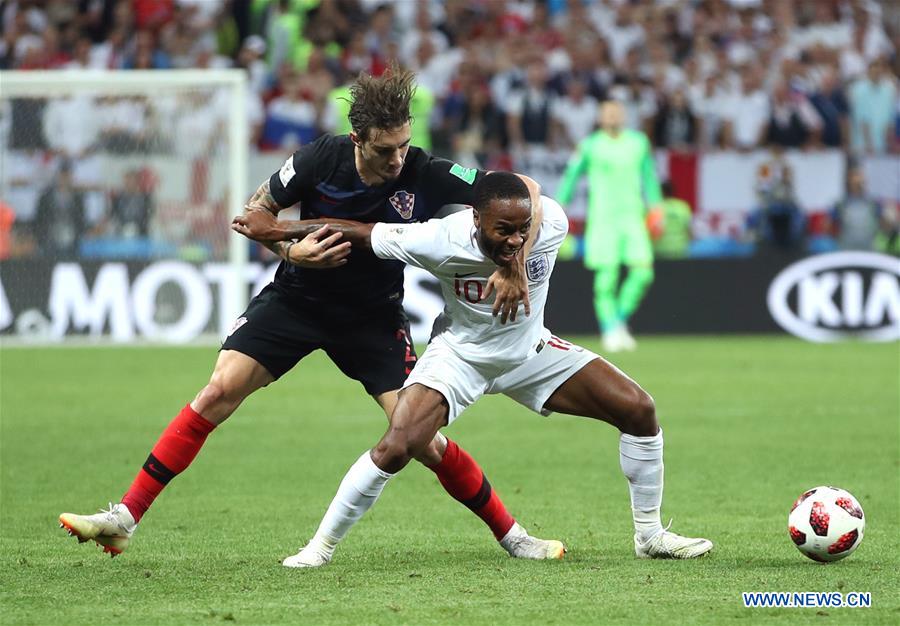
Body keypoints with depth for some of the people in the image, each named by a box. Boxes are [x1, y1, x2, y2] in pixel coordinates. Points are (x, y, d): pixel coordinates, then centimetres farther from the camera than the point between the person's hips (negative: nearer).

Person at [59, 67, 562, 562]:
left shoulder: (426, 176, -22)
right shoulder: (323, 158, -19)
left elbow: (523, 189, -19)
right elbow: (256, 211, -3)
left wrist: (514, 265, -29)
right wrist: (291, 251, -21)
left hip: (374, 317, -1)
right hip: (297, 297, 1)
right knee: (219, 393, -13)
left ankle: (510, 533, 7)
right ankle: (125, 519, -9)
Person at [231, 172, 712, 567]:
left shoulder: (551, 224, -28)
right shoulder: (440, 241, -33)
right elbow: (359, 232, -22)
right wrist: (277, 230, -17)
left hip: (530, 351, 3)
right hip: (459, 354, -3)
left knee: (638, 409, -6)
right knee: (395, 448, -23)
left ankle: (650, 536, 12)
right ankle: (321, 547, -3)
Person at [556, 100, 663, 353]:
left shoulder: (639, 142, 10)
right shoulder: (590, 146, 0)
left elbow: (649, 175, 19)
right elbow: (572, 174, 4)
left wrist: (654, 205, 14)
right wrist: (559, 207, -1)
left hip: (632, 216, 3)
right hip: (602, 217, -3)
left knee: (643, 271, -9)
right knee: (606, 277, -9)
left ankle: (621, 320, 9)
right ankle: (610, 330, 1)